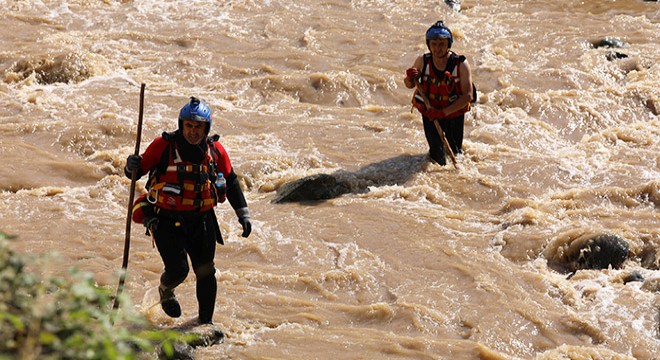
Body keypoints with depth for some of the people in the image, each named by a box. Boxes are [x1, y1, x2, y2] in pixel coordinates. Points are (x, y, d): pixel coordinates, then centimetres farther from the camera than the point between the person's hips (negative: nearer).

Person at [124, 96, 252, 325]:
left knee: (206, 273, 2)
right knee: (178, 269, -13)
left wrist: (243, 214, 11)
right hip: (166, 220, -3)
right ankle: (166, 292, 24)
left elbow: (231, 182, 14)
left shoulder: (215, 151, 0)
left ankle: (206, 321, 20)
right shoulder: (164, 145, -10)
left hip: (201, 221, 3)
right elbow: (137, 172, -5)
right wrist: (132, 167, -29)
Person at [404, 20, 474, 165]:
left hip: (454, 114, -1)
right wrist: (410, 79, -24)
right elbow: (409, 86, 1)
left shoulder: (461, 65, -22)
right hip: (430, 114, 1)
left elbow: (467, 96, -22)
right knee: (437, 156, 0)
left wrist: (444, 112, -29)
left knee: (455, 153, 14)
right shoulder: (422, 62, -15)